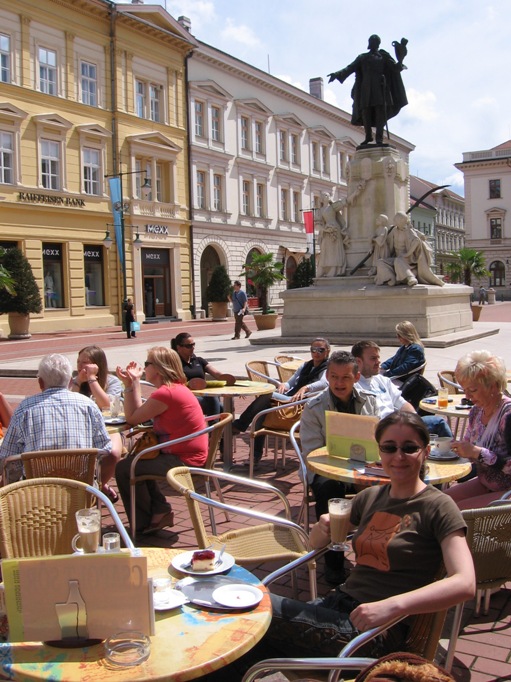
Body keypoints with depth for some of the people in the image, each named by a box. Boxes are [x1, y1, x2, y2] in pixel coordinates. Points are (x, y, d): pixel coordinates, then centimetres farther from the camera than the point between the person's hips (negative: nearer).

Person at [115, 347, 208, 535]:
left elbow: (132, 418, -12)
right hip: (189, 454, 11)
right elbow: (140, 414, 10)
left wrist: (131, 384, -7)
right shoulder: (177, 387, 10)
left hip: (183, 460, -11)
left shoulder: (165, 394, -22)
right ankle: (160, 511, 24)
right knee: (135, 461, 26)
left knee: (123, 468, -2)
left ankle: (143, 524, 13)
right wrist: (133, 383, 8)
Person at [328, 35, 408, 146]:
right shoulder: (362, 57, 20)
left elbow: (396, 68, 5)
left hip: (380, 87, -2)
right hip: (366, 87, 2)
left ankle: (379, 137, -20)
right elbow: (350, 68, 9)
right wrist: (337, 74, -8)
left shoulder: (383, 56, 16)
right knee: (365, 111, -10)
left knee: (380, 111, -13)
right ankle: (368, 136, -7)